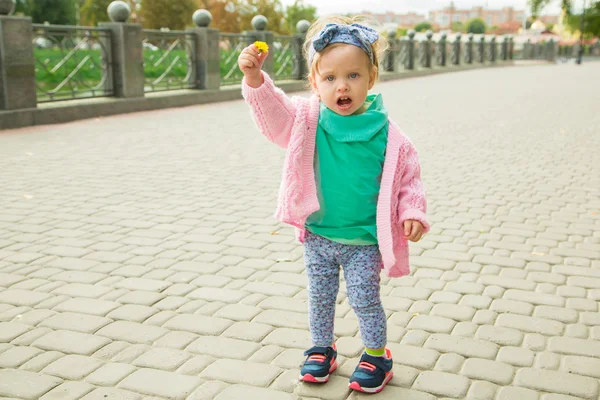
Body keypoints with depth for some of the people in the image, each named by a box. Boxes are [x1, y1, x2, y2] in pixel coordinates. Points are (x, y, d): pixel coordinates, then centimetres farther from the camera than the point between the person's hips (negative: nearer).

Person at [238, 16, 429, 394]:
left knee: (365, 300, 10)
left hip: (363, 241, -2)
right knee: (320, 298, 18)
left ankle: (377, 355, 33)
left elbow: (408, 175, -4)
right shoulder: (309, 120, -8)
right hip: (318, 236, 3)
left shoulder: (386, 133, -12)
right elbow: (273, 112, -16)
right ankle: (322, 349, 40)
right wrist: (255, 79, -33)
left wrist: (412, 212, -14)